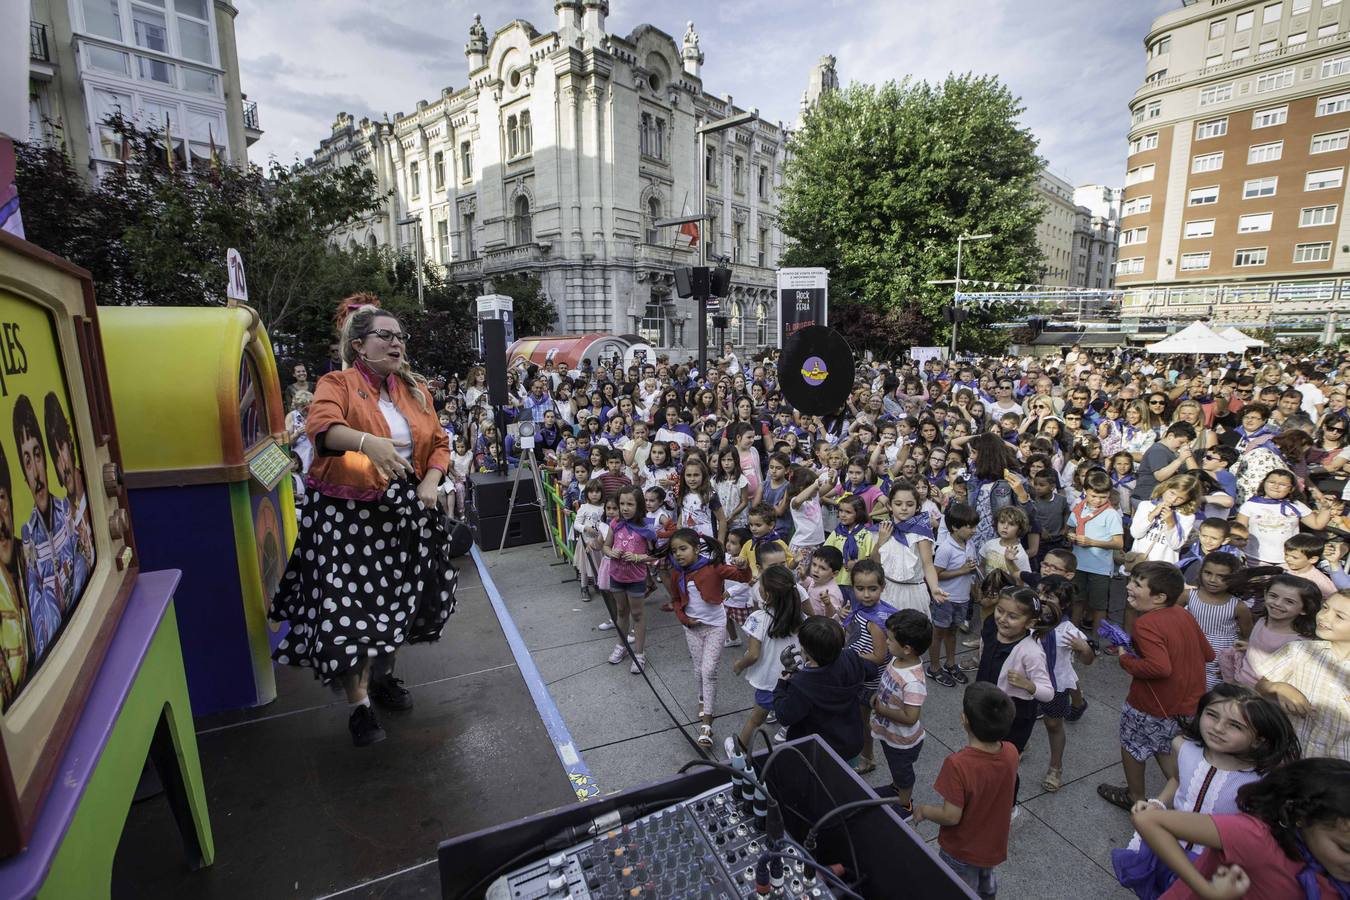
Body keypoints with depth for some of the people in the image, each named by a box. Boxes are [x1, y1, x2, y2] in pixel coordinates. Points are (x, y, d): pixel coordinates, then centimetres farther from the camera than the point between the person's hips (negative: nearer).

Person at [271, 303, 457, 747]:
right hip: (347, 514, -4)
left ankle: (383, 675, 38)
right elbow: (321, 425, -27)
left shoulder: (415, 390, 9)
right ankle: (359, 704, 15)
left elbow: (439, 443, 11)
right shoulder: (337, 385, -6)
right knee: (349, 607, -3)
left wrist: (430, 482, -7)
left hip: (405, 511, 5)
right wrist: (368, 441, -46)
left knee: (396, 600, 14)